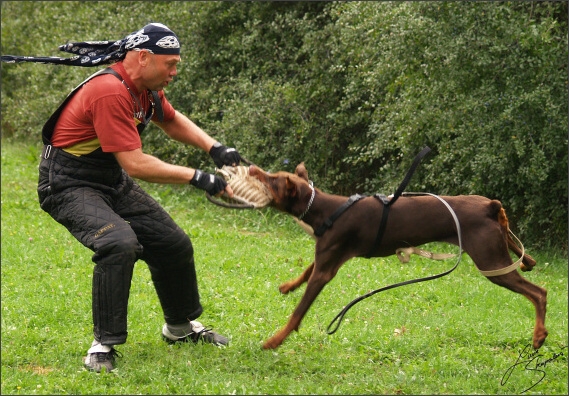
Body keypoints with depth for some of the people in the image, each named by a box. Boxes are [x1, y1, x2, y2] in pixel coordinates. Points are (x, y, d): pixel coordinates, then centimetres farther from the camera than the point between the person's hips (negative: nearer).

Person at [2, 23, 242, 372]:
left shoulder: (145, 87, 0)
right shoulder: (110, 92, -30)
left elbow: (172, 120, 20)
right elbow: (135, 164, -31)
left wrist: (215, 148, 4)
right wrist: (197, 178, -26)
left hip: (113, 182, 10)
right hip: (68, 184, -10)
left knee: (175, 245, 13)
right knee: (120, 244, -33)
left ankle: (181, 326, 37)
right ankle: (104, 345, -23)